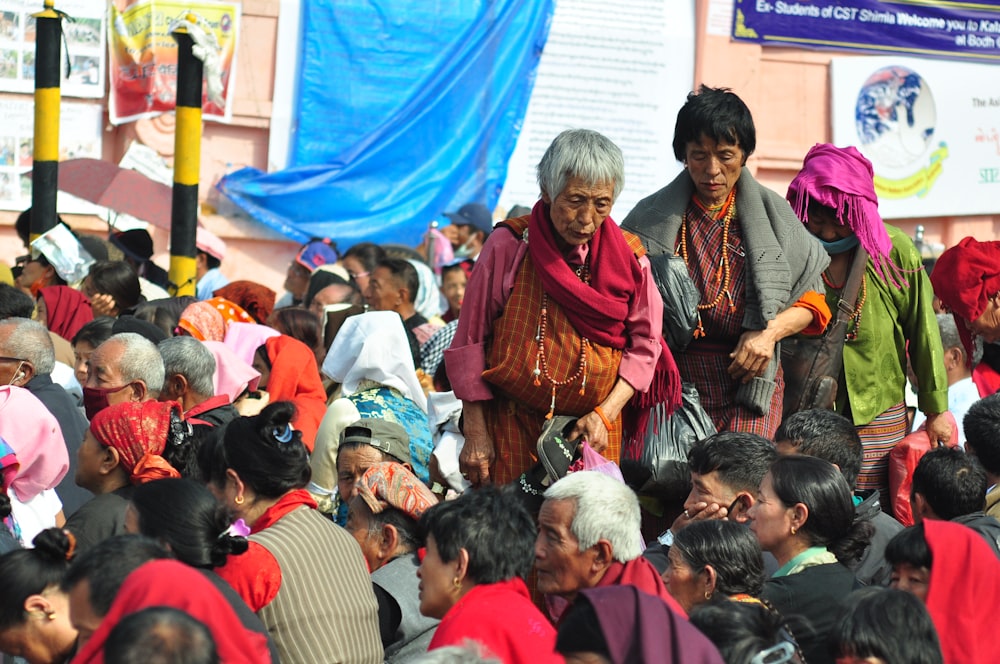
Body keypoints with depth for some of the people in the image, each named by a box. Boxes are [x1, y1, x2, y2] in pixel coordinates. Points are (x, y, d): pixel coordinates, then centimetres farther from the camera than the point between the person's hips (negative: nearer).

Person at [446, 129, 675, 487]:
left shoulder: (627, 257, 1)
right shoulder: (509, 246, -6)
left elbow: (645, 344, 6)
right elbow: (470, 342, -2)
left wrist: (606, 414, -7)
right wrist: (475, 434, -4)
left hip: (594, 428, 2)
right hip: (512, 426, -2)